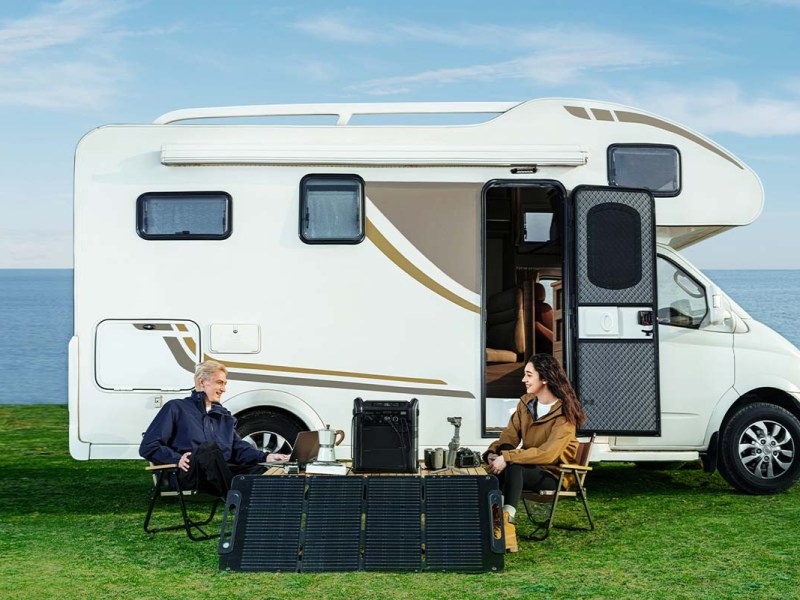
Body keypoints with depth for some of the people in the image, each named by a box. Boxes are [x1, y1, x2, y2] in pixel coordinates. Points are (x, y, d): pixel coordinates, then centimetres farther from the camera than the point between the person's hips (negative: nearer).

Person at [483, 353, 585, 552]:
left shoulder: (564, 412, -15)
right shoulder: (526, 403, 7)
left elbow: (548, 454, -26)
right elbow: (508, 437, 2)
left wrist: (507, 458, -32)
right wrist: (492, 453, -21)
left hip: (553, 474, -6)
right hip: (528, 465, 6)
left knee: (512, 468, -35)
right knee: (504, 451, -27)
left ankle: (506, 519, -45)